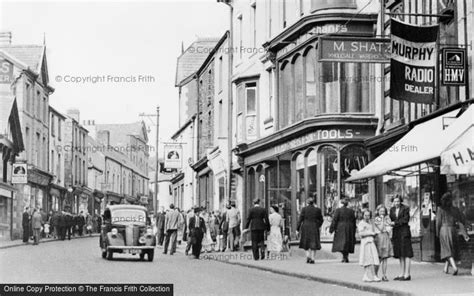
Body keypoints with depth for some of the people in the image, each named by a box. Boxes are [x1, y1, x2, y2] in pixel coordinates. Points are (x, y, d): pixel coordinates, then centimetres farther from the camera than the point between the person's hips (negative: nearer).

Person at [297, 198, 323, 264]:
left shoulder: (304, 209, -4)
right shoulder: (317, 210, 1)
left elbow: (300, 219, -5)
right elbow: (321, 220, 7)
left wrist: (298, 229, 2)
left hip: (305, 228, 0)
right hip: (314, 228, 0)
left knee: (306, 243, 14)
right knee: (313, 243, 5)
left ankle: (308, 256, -4)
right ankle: (312, 259, -1)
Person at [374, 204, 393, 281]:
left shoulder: (387, 218, 13)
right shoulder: (376, 219, 0)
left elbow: (389, 228, 12)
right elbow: (381, 228, -9)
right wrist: (382, 219, -7)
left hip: (386, 237, 4)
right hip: (379, 238, -4)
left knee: (385, 258, 3)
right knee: (379, 258, -6)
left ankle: (384, 275, 5)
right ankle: (375, 275, -1)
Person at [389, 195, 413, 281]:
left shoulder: (405, 208, -3)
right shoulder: (392, 209, 13)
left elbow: (405, 220, -10)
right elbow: (391, 220, 14)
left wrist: (395, 223, -14)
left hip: (404, 233, -6)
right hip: (396, 233, 6)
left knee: (406, 254, -6)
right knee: (400, 255, 9)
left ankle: (407, 274, -6)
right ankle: (402, 274, 13)